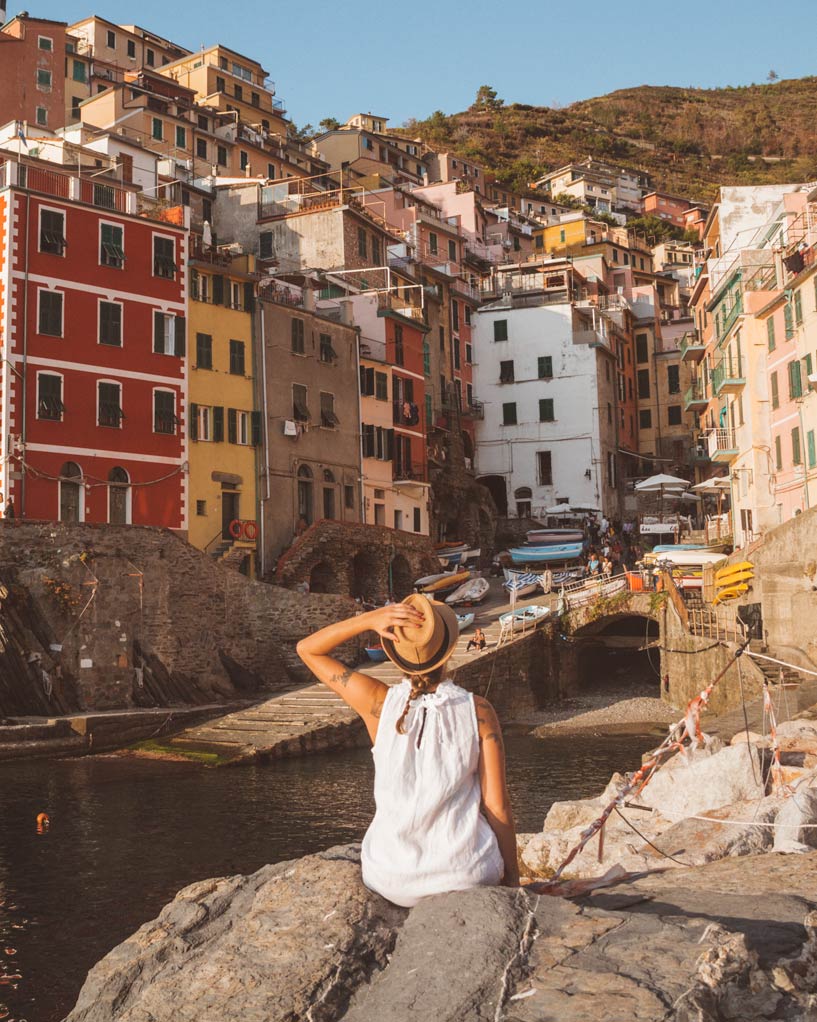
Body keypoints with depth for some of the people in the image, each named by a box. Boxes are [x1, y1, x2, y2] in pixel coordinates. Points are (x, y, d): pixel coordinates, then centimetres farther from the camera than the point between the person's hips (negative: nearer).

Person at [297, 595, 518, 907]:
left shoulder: (381, 703, -10)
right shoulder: (478, 711, -10)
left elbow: (307, 649, 1)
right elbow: (498, 806, -8)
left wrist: (368, 619, -13)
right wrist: (512, 876, 5)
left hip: (392, 882, 1)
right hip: (468, 876, 0)